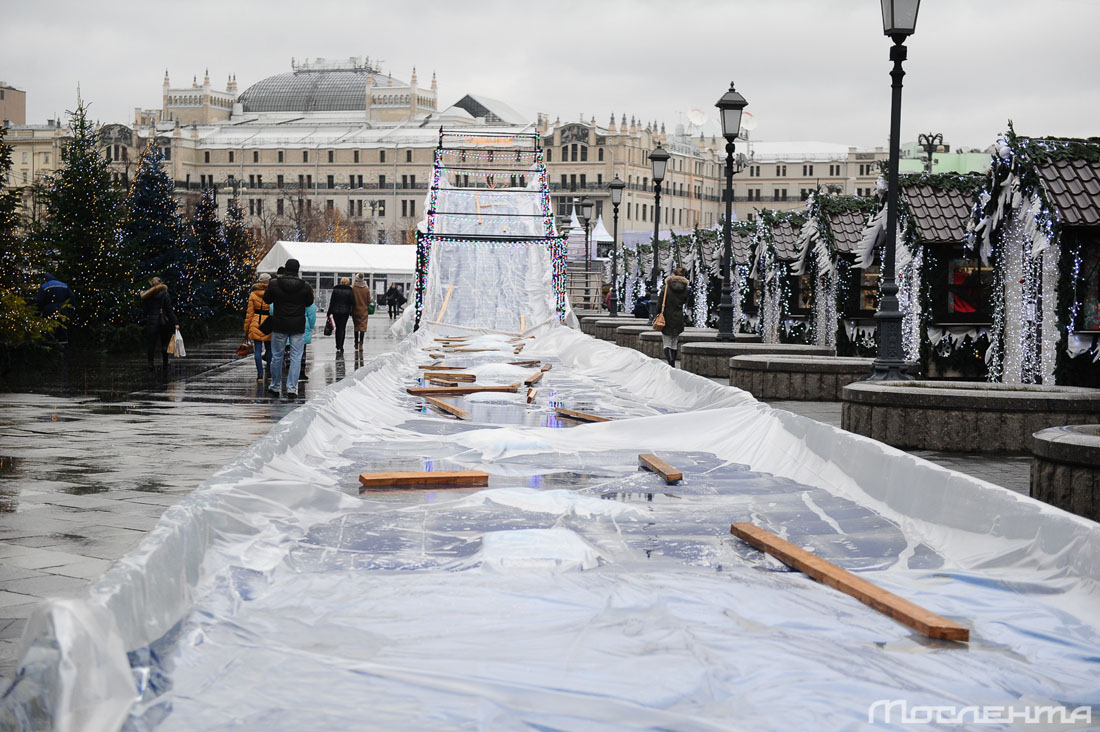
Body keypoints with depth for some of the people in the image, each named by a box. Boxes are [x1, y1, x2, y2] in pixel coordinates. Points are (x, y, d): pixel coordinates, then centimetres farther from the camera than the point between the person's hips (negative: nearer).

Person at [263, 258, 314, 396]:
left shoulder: (274, 284, -8)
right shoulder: (305, 286, -8)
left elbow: (267, 300, 5)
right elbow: (309, 303, 5)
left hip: (279, 326, 0)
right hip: (298, 327, 0)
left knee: (277, 356, 14)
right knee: (296, 357, 3)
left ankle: (276, 386, 23)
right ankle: (292, 388, -3)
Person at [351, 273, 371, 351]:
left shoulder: (353, 288, -11)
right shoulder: (366, 289, -7)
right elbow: (369, 301, -2)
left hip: (355, 310, 0)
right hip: (364, 311, 0)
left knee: (356, 327, 13)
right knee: (363, 326, -2)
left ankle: (356, 343, 22)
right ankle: (361, 342, -18)